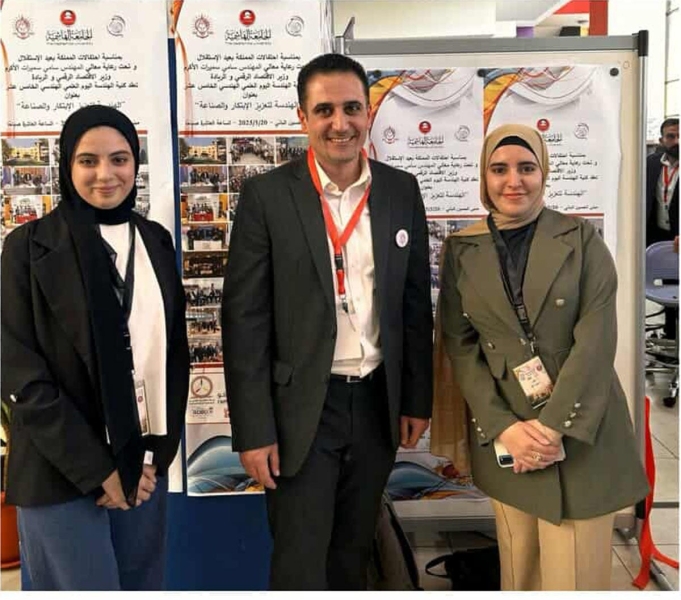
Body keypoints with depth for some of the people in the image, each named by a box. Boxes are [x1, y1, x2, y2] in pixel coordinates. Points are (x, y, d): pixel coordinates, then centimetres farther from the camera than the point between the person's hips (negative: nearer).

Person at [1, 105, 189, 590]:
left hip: (144, 463, 4)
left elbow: (176, 352, 10)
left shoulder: (156, 241, 7)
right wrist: (96, 469, -12)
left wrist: (158, 454, 0)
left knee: (143, 585, 14)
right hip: (62, 474, -4)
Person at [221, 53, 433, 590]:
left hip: (377, 401, 4)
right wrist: (254, 428, -12)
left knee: (353, 551, 20)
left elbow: (416, 303, 8)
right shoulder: (267, 195, -9)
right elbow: (245, 318, -10)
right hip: (301, 407, -3)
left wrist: (417, 399, 7)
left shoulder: (401, 191, 2)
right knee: (300, 562, 6)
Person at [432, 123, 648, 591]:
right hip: (504, 435, 2)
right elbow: (460, 345, 1)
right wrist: (503, 427, -10)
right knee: (520, 570, 10)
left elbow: (596, 338, -8)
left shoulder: (582, 239, -1)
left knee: (575, 572, 2)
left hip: (581, 434, -1)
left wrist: (553, 425, -15)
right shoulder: (462, 250, 4)